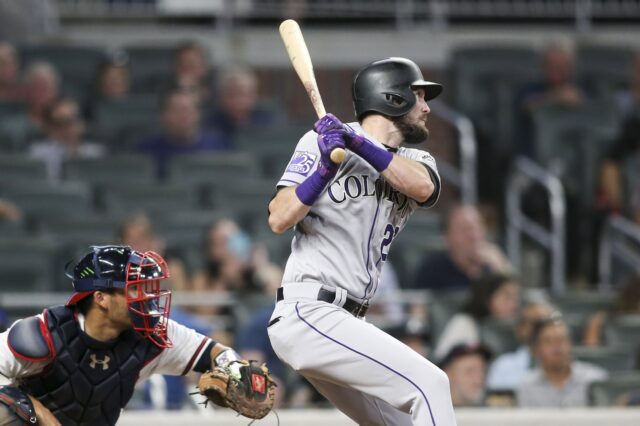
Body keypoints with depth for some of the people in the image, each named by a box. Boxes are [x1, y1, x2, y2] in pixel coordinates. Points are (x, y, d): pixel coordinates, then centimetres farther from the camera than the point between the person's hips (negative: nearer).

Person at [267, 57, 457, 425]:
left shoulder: (415, 161, 16)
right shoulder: (322, 141, -1)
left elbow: (423, 187, -11)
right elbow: (279, 221, -10)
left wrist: (361, 145, -22)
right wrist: (326, 167, -22)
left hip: (345, 323, 8)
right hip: (309, 314, -8)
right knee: (430, 384, -18)